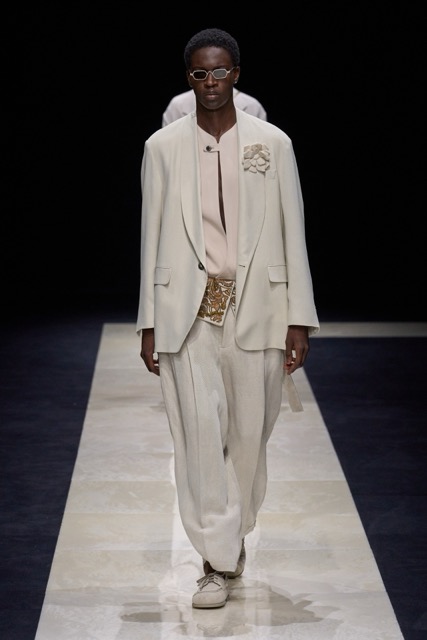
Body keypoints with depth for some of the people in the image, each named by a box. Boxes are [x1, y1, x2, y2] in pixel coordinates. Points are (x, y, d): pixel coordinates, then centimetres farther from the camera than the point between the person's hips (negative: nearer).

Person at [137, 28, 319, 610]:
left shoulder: (273, 144, 3)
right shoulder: (163, 147, 4)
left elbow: (293, 234, 3)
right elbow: (152, 239, 6)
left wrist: (299, 320, -1)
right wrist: (149, 323, 3)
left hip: (255, 309, 1)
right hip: (187, 312, 0)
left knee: (249, 433, 6)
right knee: (199, 430, -8)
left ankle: (234, 533, 30)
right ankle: (219, 561, -1)